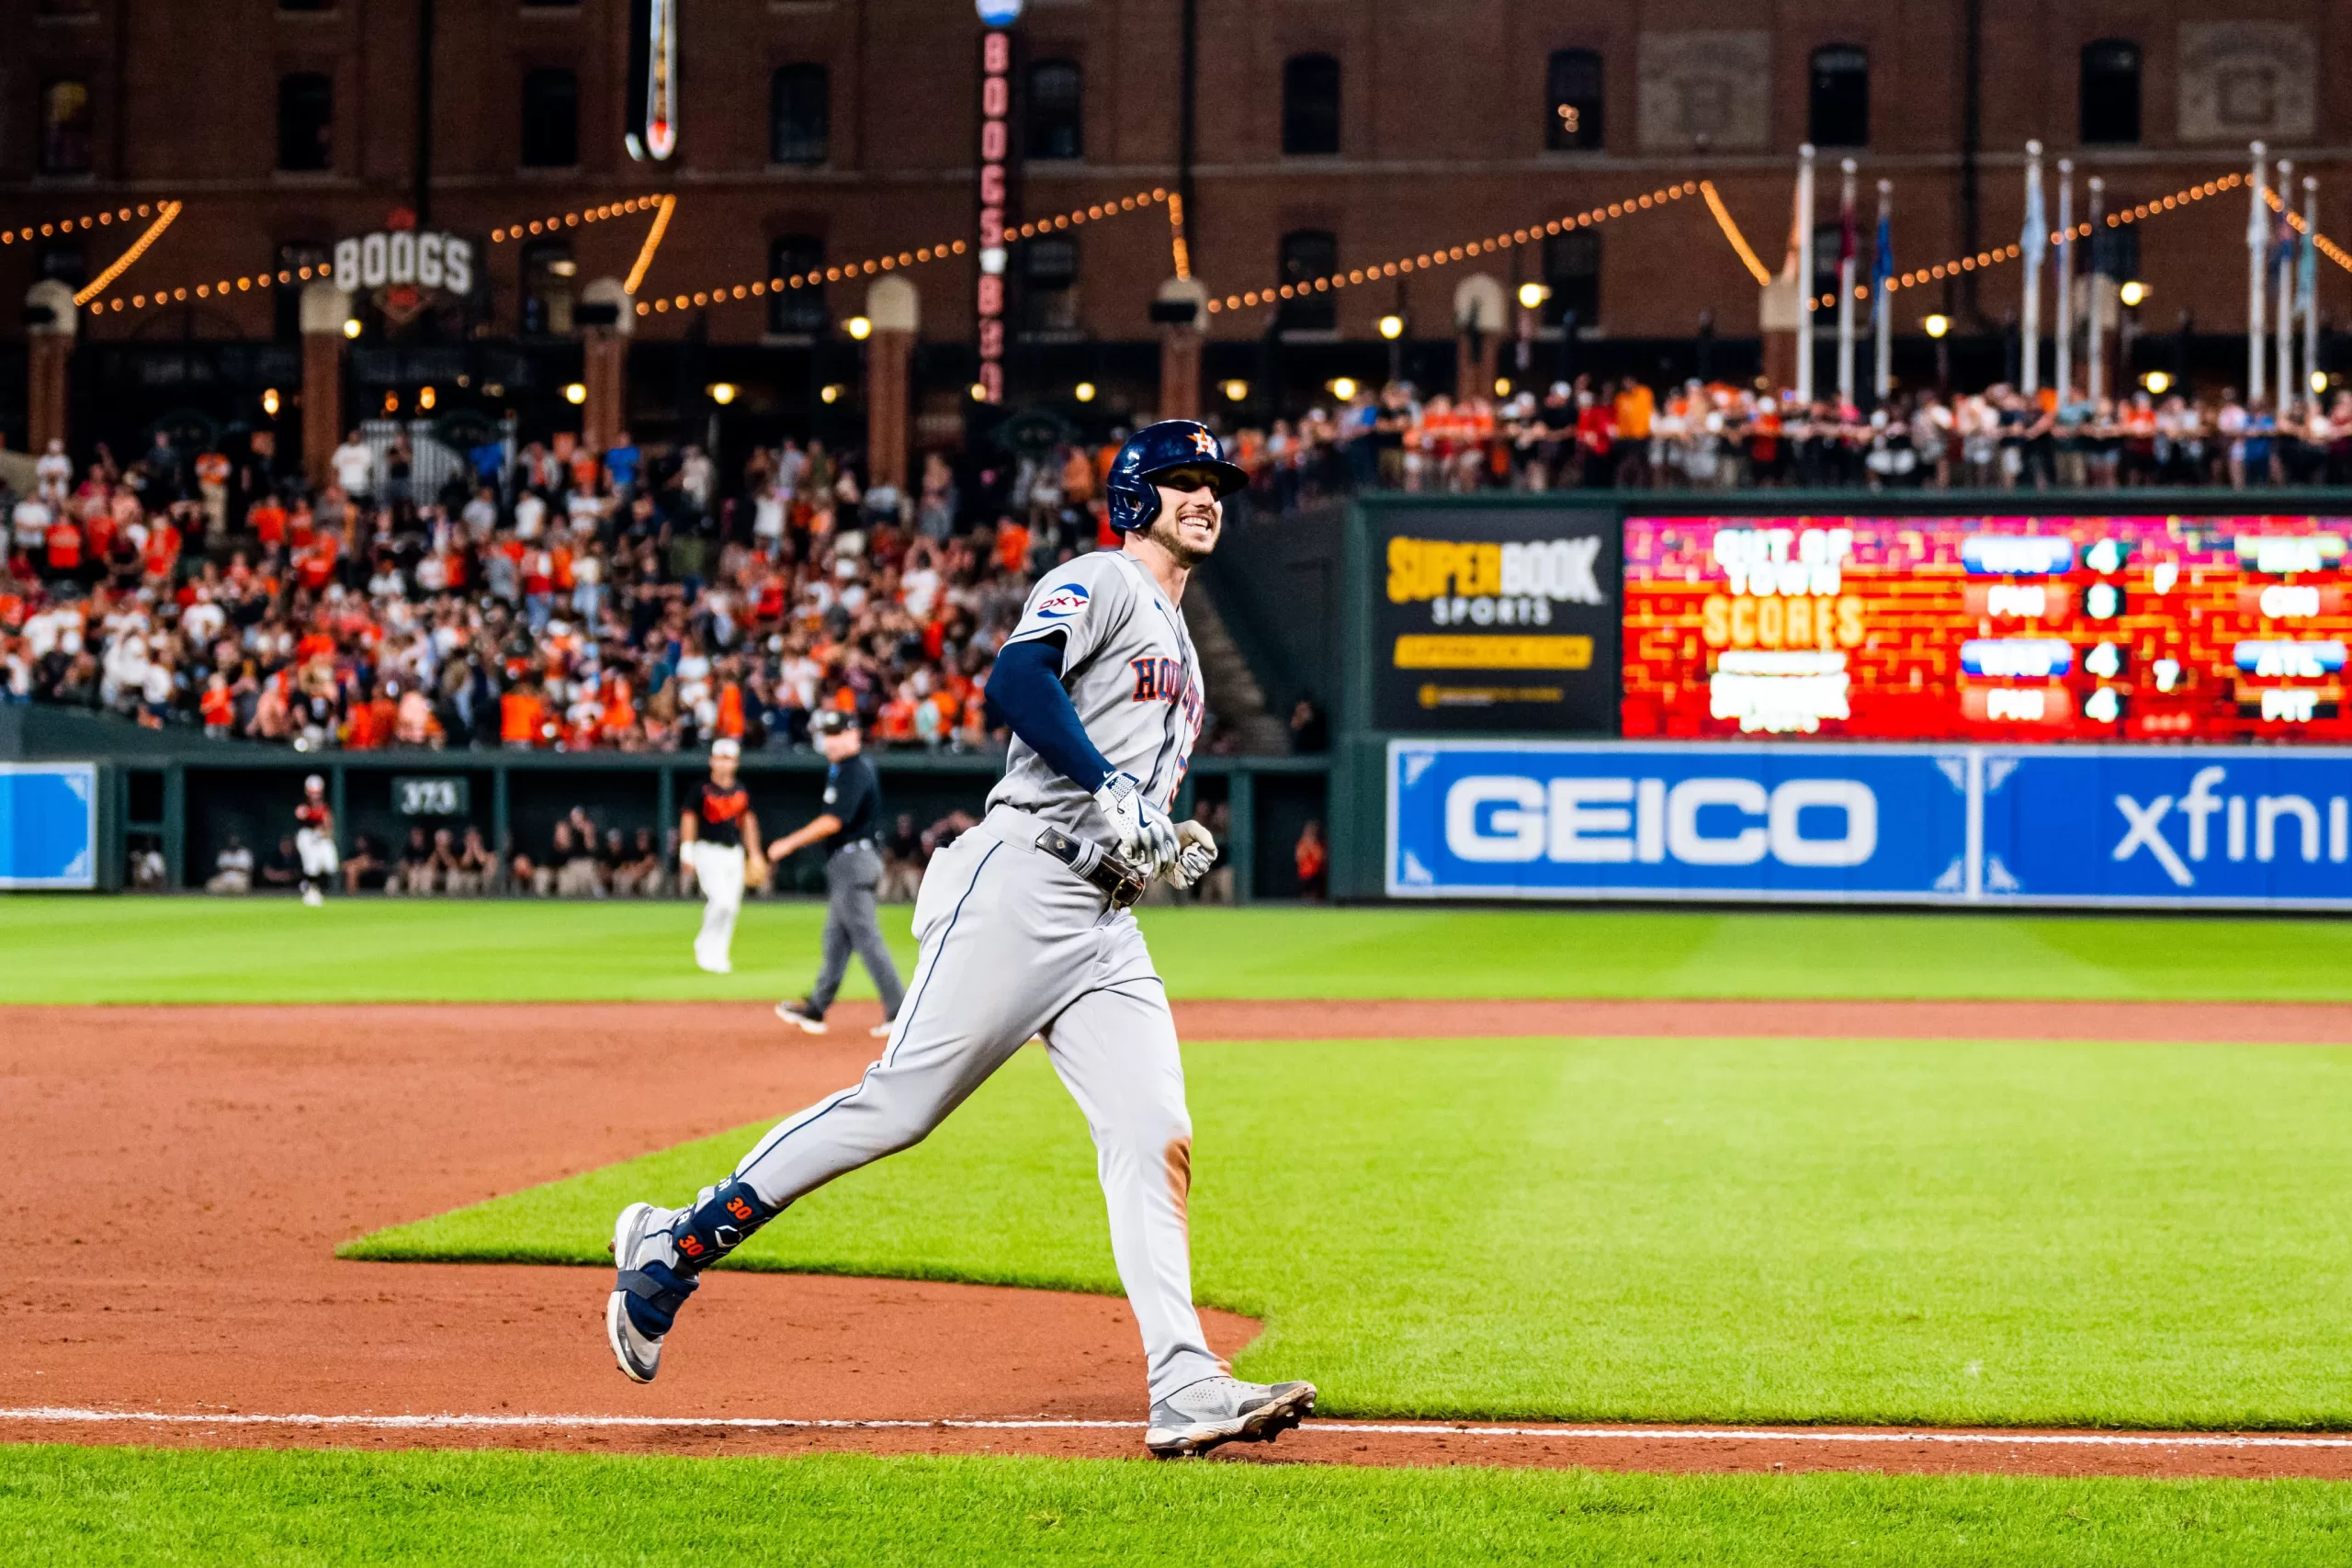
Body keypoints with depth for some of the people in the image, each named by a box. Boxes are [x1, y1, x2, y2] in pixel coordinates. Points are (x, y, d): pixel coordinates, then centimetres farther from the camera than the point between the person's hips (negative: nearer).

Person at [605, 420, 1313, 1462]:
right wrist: (1114, 791, -23)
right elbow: (1018, 680, -18)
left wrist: (1169, 847, 13)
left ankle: (1186, 1390, -12)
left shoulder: (1178, 650, 30)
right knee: (902, 1101, -12)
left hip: (1108, 927, 8)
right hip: (1020, 887, -8)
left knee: (1155, 1141, -6)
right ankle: (673, 1248, -1)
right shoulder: (1101, 583, 2)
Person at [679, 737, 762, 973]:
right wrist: (687, 853, -12)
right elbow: (689, 819, -5)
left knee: (732, 907, 4)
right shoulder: (702, 790, -5)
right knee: (720, 901, -18)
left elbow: (748, 821, 18)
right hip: (708, 852, -6)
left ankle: (717, 954, 12)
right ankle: (705, 948, -2)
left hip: (734, 854, 6)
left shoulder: (741, 792, 10)